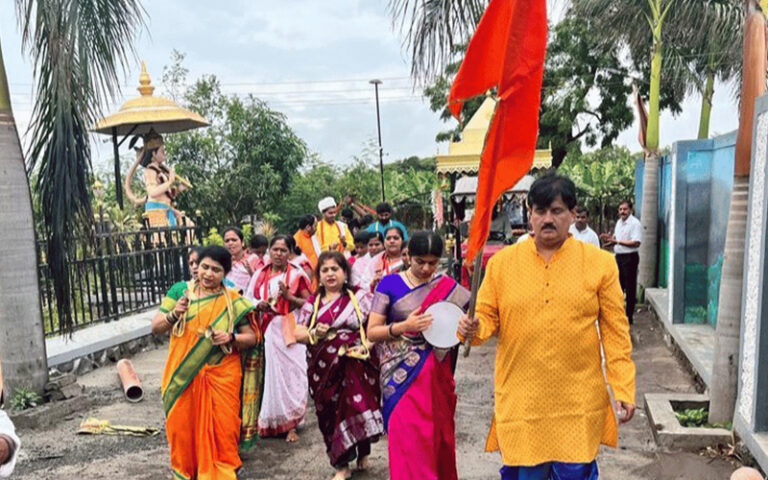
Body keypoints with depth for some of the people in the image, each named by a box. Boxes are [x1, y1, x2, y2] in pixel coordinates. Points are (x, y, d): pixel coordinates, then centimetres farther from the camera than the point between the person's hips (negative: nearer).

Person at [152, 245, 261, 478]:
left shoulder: (233, 301, -1)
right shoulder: (180, 290, 0)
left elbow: (251, 337, 2)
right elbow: (155, 327, -2)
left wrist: (231, 338, -18)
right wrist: (174, 315, -21)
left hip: (221, 377, -1)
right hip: (184, 377, 1)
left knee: (221, 430, 5)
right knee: (183, 428, 9)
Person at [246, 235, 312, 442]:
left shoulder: (297, 275, -1)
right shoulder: (260, 275, 9)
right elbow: (248, 300, 12)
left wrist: (288, 295, -15)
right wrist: (260, 305, -8)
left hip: (290, 331, -3)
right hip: (268, 331, 3)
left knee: (290, 373, -3)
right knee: (271, 374, 4)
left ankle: (290, 424, 5)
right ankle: (271, 422, 17)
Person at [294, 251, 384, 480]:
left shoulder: (361, 297, 1)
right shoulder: (312, 302, 10)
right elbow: (298, 333, 6)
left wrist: (367, 344, -17)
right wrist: (314, 334, -13)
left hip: (355, 365, -3)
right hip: (323, 368, 3)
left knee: (358, 408, -9)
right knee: (330, 415, 6)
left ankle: (363, 453, 18)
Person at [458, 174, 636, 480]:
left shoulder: (600, 263, 0)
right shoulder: (502, 263, 2)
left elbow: (615, 330, 1)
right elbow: (488, 317, 7)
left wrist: (623, 388, -2)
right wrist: (474, 328, -15)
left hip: (578, 404, 0)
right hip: (520, 402, 1)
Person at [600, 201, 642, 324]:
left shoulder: (635, 223, -14)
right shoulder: (619, 222, 13)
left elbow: (636, 243, -22)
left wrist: (617, 241, -22)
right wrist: (610, 238, 2)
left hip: (630, 257, -8)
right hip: (619, 257, 8)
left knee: (630, 288, 0)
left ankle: (629, 317, 7)